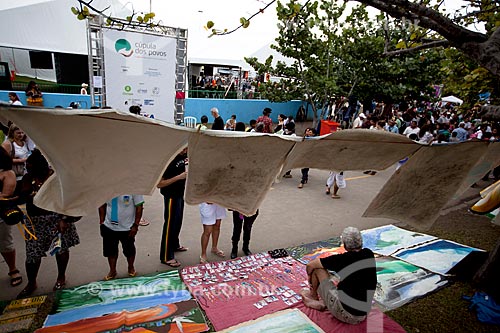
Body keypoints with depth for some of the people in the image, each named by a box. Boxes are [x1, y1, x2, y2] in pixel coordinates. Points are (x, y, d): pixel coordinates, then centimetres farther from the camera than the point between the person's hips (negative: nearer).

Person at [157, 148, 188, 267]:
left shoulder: (184, 155, -2)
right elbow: (159, 184, -25)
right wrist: (179, 177, -29)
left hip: (180, 193, 8)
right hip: (171, 196, -8)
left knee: (178, 222, 22)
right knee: (170, 224, 1)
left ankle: (175, 245, 42)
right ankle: (166, 257, 13)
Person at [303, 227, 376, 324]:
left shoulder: (341, 259, -18)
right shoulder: (369, 254, -3)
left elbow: (310, 265, -8)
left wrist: (310, 279, 13)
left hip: (344, 315, -6)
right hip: (363, 316, 6)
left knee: (317, 268, 2)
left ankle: (313, 296, 28)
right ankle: (323, 302, 27)